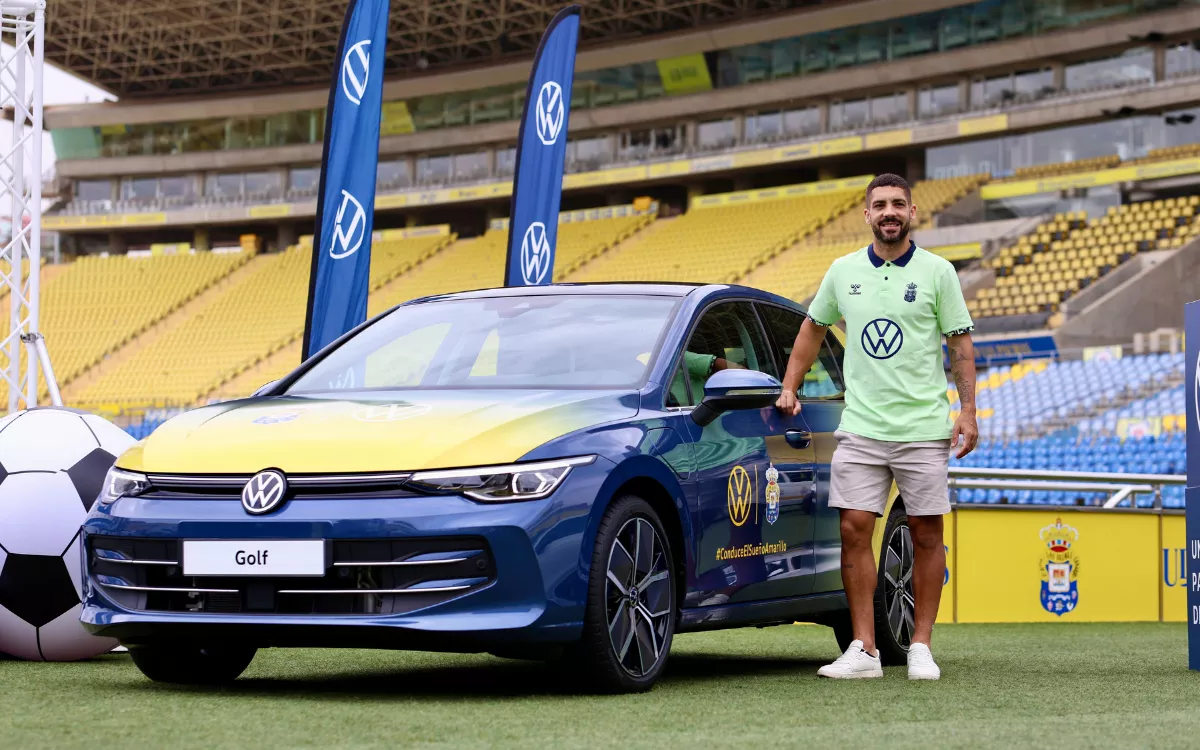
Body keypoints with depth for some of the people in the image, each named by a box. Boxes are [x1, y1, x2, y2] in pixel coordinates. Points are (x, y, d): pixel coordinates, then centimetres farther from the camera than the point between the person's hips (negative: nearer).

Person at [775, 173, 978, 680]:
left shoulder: (937, 272, 1)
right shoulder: (844, 272, 8)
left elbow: (960, 342, 3)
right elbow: (813, 328, 21)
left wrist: (968, 410, -5)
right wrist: (790, 388, 16)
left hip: (923, 429, -2)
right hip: (860, 426, 2)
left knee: (926, 535, 1)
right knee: (854, 530, -5)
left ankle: (921, 647, 9)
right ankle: (863, 650, -1)